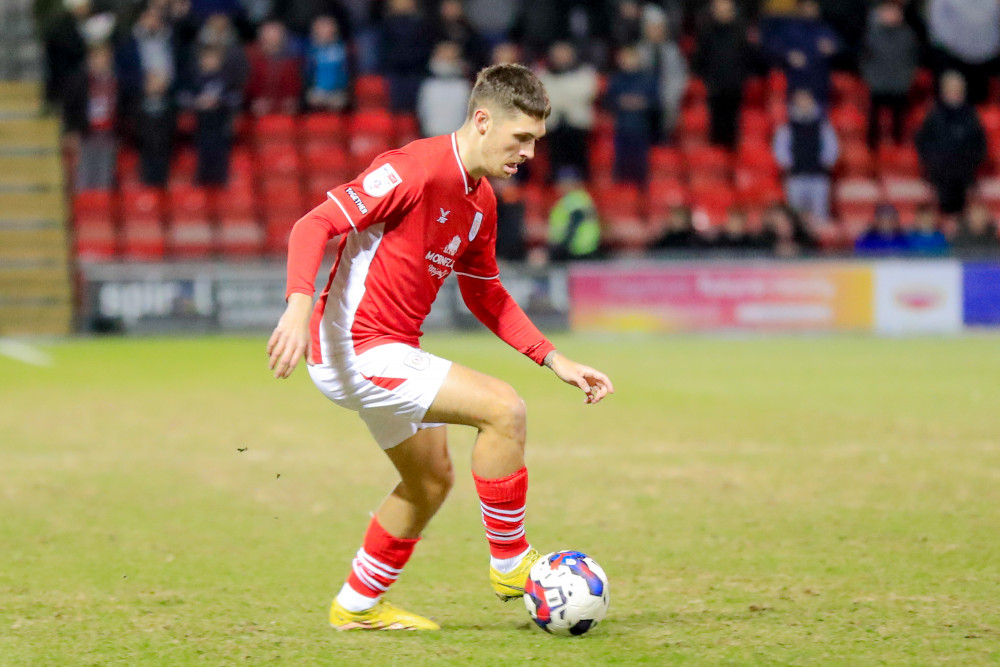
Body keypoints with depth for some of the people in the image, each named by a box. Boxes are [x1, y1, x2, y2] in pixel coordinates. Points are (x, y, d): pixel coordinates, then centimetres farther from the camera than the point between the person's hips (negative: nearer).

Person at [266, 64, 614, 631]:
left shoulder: (481, 201, 10)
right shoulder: (416, 170, -19)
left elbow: (486, 295, 22)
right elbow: (315, 226, -24)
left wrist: (555, 360, 14)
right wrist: (300, 306, -39)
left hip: (393, 354, 10)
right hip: (355, 353, -10)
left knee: (432, 481, 21)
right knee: (504, 409, -18)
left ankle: (357, 606, 35)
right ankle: (510, 563, -4)